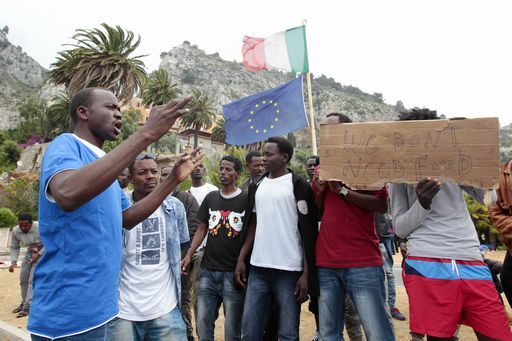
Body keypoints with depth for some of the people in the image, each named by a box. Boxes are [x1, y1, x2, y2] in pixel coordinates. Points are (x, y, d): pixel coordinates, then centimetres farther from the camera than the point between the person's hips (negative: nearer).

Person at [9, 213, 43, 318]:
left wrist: (38, 254, -23)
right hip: (30, 252, 6)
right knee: (23, 278, 9)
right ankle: (24, 303, 28)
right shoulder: (16, 231, -15)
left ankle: (27, 307, -11)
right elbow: (14, 247, -1)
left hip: (43, 252, -6)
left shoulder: (40, 228, -30)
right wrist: (13, 261, -14)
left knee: (33, 279, -14)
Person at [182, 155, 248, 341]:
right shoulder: (211, 198, 9)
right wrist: (189, 255, 6)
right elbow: (202, 229, 15)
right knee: (202, 323, 9)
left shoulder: (246, 200, -3)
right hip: (208, 271, 4)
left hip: (233, 273, -4)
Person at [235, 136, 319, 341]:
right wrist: (241, 259, 9)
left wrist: (306, 273, -10)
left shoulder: (298, 186, -4)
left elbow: (308, 232, -5)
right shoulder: (257, 186, 12)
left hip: (289, 271, -4)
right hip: (258, 269, 5)